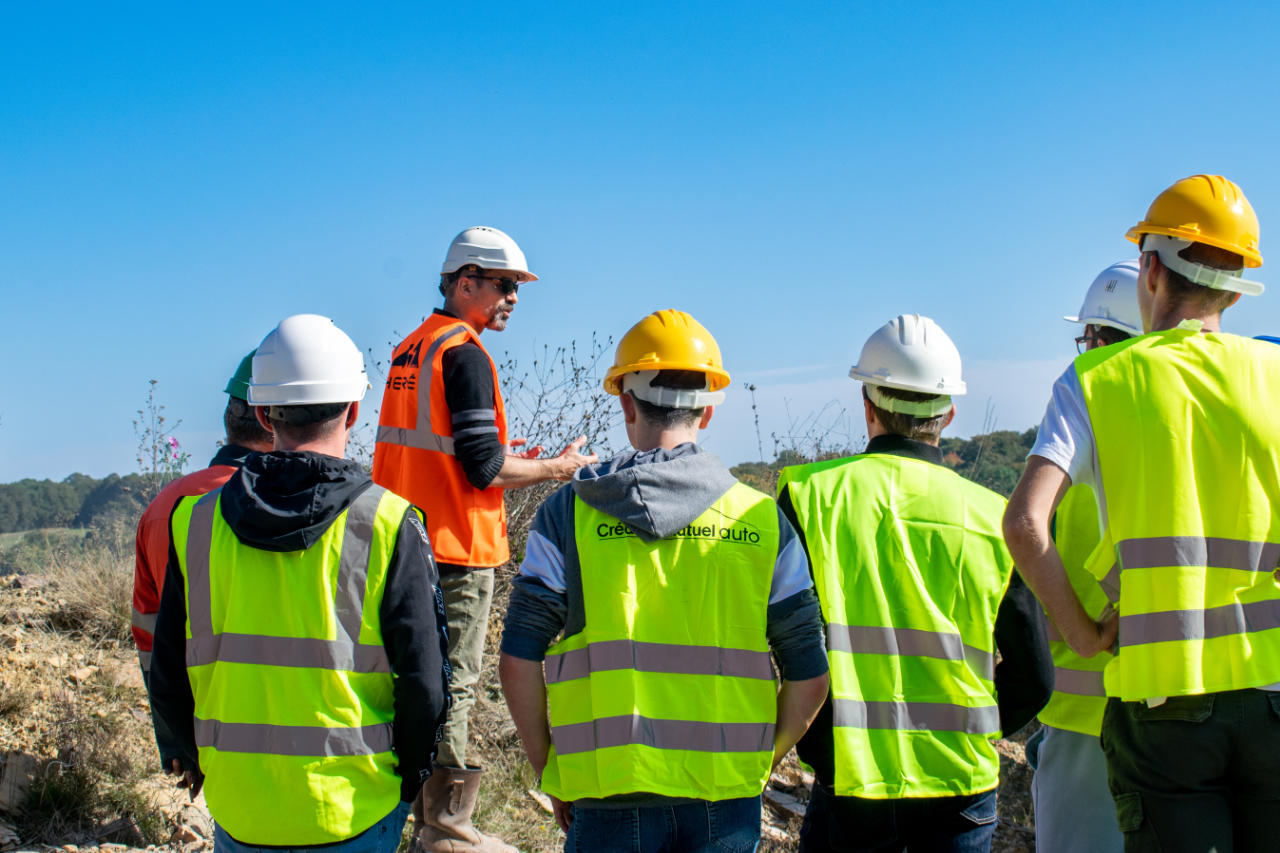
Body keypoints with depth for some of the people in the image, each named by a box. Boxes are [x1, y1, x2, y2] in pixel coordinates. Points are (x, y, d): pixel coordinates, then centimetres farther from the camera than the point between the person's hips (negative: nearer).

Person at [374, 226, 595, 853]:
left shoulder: (408, 351, 14)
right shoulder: (464, 353, -15)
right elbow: (483, 470, -19)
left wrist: (493, 454, 19)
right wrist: (553, 468, -5)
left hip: (408, 541, 9)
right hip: (457, 549, -9)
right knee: (452, 684, -2)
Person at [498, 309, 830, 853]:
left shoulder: (570, 511, -1)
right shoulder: (761, 519, 1)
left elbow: (518, 663, -5)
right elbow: (810, 677, 0)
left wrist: (550, 770, 8)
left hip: (610, 798, -1)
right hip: (727, 805, 1)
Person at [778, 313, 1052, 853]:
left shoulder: (812, 493, -5)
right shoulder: (994, 519, -1)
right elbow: (1033, 681, 4)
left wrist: (813, 740, 6)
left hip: (850, 778, -1)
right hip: (962, 785, 1)